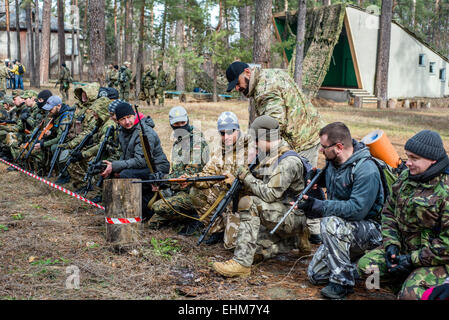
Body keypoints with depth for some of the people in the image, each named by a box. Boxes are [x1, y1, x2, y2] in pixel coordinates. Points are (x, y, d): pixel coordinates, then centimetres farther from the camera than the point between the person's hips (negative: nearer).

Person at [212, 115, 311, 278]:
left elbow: (270, 194, -25)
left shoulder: (289, 162, -19)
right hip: (276, 214, 10)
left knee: (248, 203, -30)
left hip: (293, 217, -10)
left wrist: (247, 177, -14)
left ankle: (242, 263, -34)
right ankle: (291, 241, 20)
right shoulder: (269, 157, 11)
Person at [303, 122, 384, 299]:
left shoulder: (366, 170, -26)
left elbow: (357, 209, -33)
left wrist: (319, 206, -33)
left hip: (371, 230, -8)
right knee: (315, 274, 4)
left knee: (331, 223, -37)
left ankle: (343, 282, -22)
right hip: (345, 229, 8)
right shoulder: (333, 162, 0)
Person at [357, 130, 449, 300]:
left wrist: (412, 260, -20)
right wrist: (391, 244, -4)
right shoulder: (405, 177, 3)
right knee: (366, 265, -9)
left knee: (410, 294, -26)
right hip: (403, 250, 7)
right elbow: (389, 212, 12)